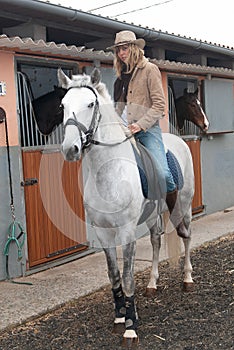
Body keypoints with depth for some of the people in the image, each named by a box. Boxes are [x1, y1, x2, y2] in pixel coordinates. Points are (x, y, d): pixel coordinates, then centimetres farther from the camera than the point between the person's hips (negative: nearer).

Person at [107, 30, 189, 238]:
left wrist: (141, 125, -17)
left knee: (163, 174, -19)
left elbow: (159, 104, -7)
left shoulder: (150, 69, -1)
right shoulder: (122, 74, 18)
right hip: (125, 130, 6)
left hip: (148, 129, -6)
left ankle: (178, 220, -1)